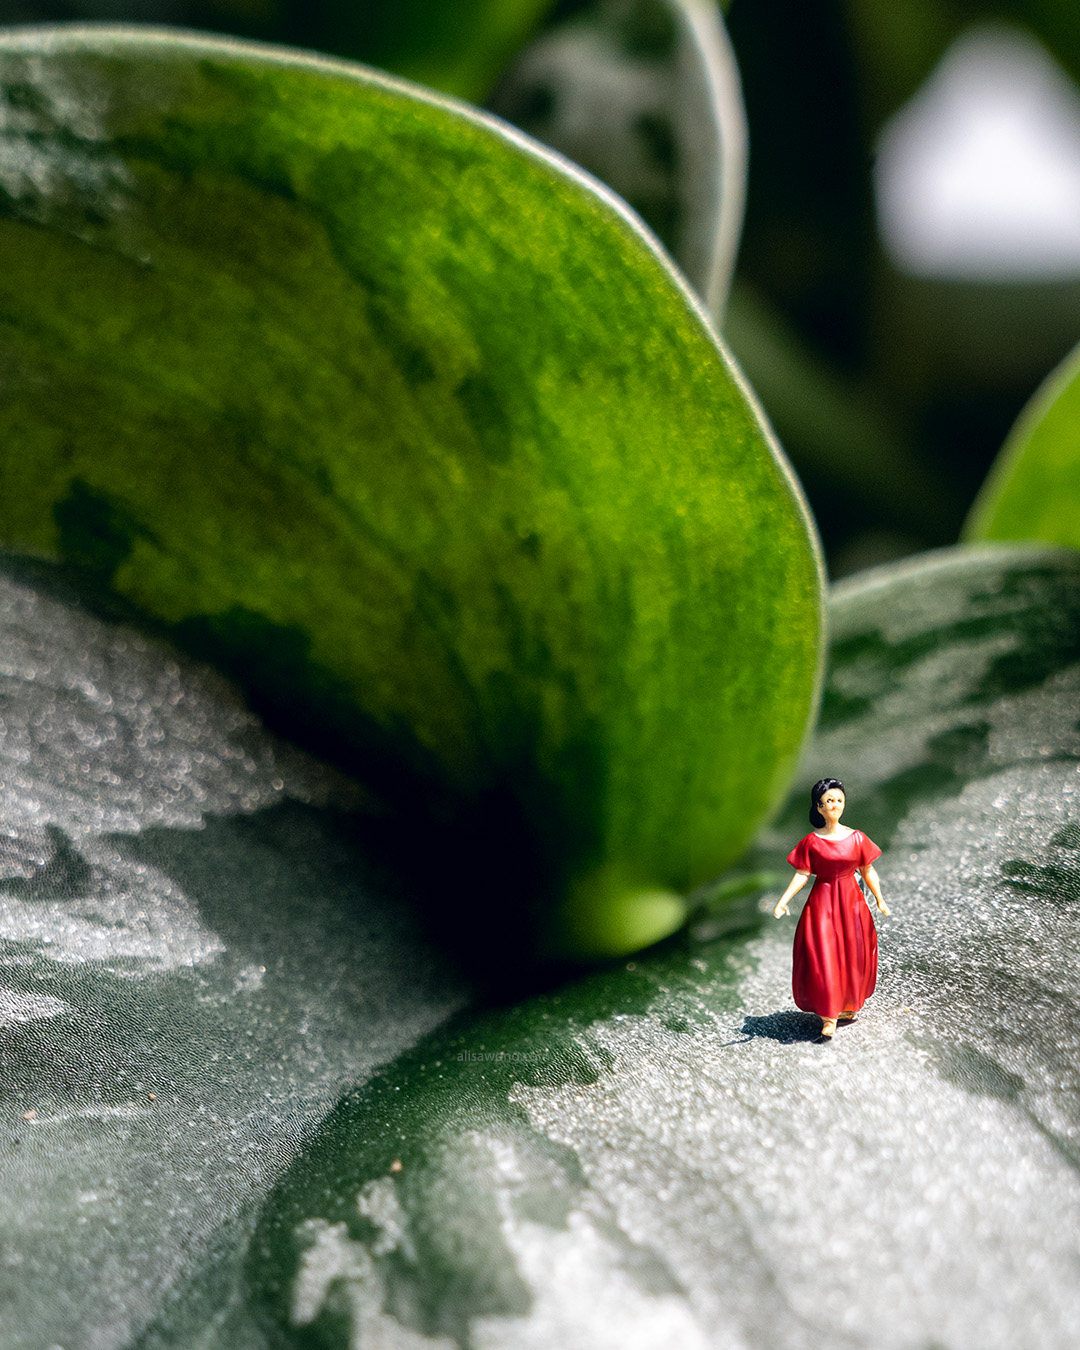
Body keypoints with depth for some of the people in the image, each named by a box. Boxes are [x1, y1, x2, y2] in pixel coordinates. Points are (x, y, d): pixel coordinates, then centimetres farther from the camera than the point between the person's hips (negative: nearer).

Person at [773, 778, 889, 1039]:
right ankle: (829, 1016, 1)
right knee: (823, 956, -6)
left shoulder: (857, 838, 0)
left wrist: (879, 900, 6)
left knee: (852, 955, 8)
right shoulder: (811, 842, -5)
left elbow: (868, 871, 7)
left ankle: (848, 1006, 29)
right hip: (822, 902, -2)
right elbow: (802, 875, -6)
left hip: (851, 901, 2)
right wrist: (783, 901, -15)